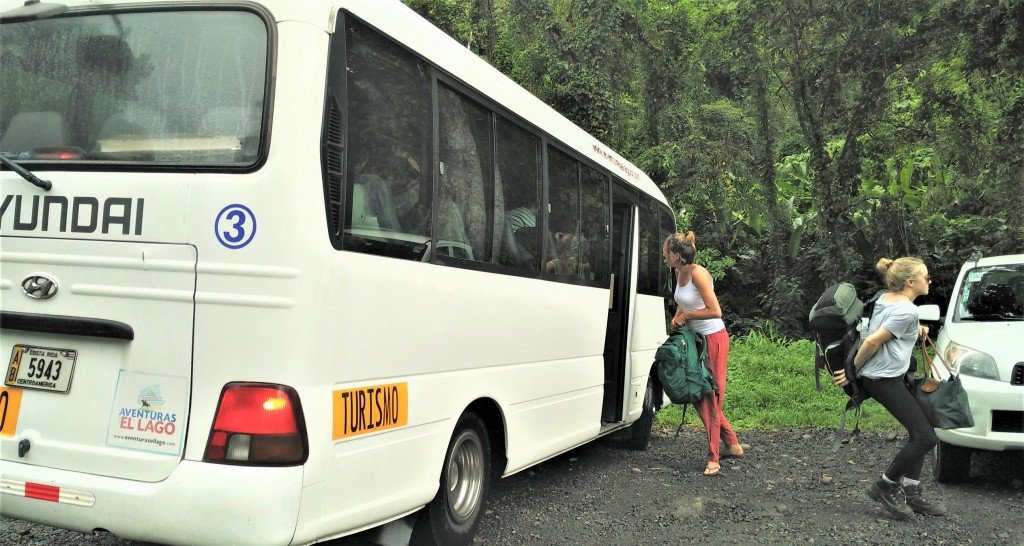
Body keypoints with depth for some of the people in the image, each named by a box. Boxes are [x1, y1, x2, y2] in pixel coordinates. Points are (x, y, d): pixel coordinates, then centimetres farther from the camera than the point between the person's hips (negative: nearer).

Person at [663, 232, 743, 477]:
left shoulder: (698, 274, -21)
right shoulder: (679, 273, 5)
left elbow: (715, 311, -26)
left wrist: (686, 315, -15)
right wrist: (677, 317, 4)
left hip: (713, 339, -9)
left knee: (710, 396, -6)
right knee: (699, 394, 12)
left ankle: (713, 458, 0)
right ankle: (733, 445, 25)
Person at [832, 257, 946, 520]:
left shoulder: (884, 298, 10)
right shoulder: (907, 311, -16)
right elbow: (873, 341, -20)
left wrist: (916, 330, 17)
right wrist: (852, 371, -10)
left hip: (890, 376, 10)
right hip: (885, 379, -10)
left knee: (919, 433, 15)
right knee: (926, 437, -9)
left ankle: (910, 493, 18)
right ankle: (885, 486, 3)